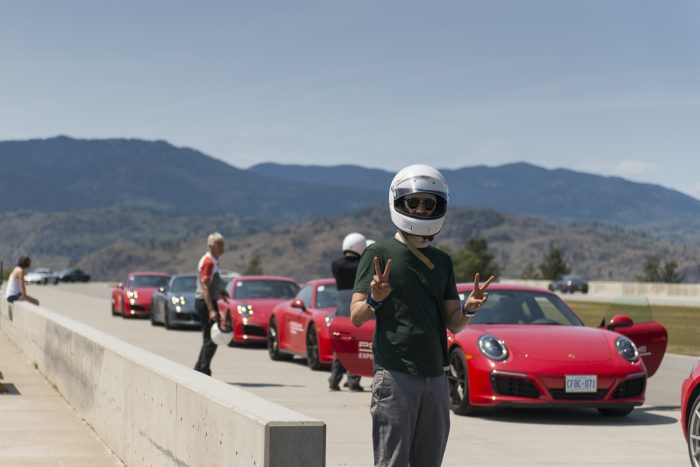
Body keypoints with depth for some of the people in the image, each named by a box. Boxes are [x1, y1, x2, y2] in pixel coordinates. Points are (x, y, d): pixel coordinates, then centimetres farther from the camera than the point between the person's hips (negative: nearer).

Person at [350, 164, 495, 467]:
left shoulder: (442, 261, 15)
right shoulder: (380, 254, -1)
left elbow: (453, 324, 13)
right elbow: (356, 317, -6)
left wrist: (469, 307, -7)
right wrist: (375, 299, -27)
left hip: (436, 376, 6)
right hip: (394, 374, -6)